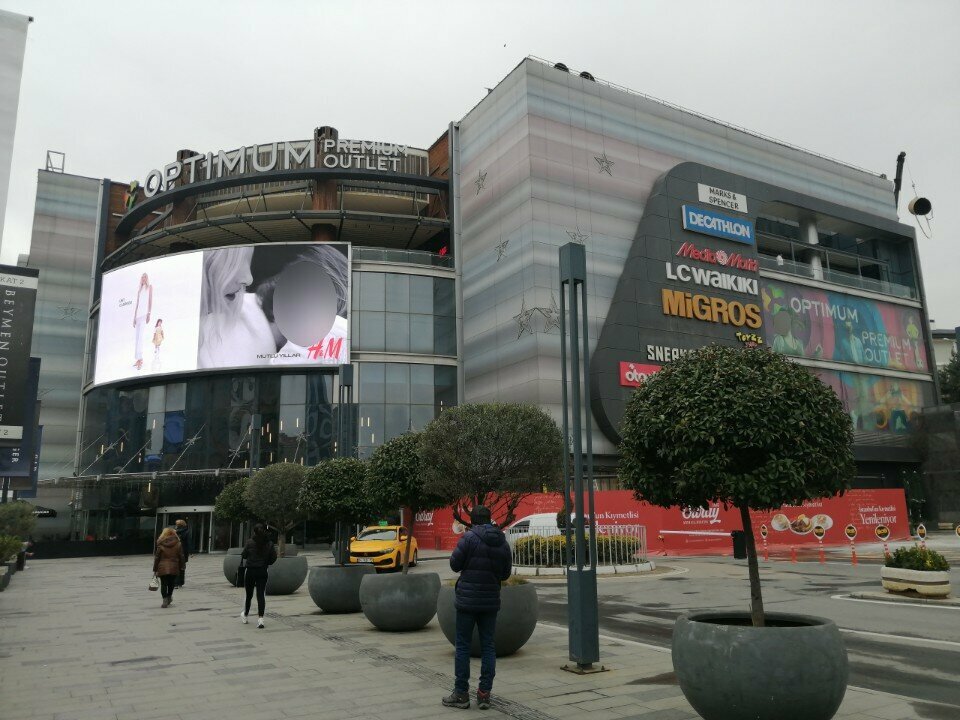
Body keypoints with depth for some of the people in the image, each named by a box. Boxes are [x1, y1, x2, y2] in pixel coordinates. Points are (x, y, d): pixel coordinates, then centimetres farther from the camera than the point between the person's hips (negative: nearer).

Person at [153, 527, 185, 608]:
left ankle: (165, 600, -5)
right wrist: (181, 567, 12)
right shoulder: (178, 544, 1)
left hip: (162, 568, -2)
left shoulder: (160, 545, -4)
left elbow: (157, 558, -1)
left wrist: (155, 569, 6)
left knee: (164, 584, 4)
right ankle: (169, 597, 24)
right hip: (174, 568, 2)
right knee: (171, 584, 17)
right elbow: (181, 557, 4)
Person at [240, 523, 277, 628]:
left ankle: (245, 616, 33)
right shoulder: (270, 543, -4)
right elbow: (274, 558, 0)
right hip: (263, 572, 1)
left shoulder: (250, 542, -11)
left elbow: (244, 556, -1)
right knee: (261, 595, 1)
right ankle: (260, 618, -10)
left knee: (248, 594, 14)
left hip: (251, 571, -1)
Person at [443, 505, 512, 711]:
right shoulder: (502, 542, 4)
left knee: (463, 646, 5)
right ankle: (484, 693, 12)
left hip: (468, 600, -4)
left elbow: (455, 564, -6)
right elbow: (506, 573, 10)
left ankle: (461, 694, 10)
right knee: (488, 646, 10)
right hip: (491, 601, 4)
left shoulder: (469, 538, -13)